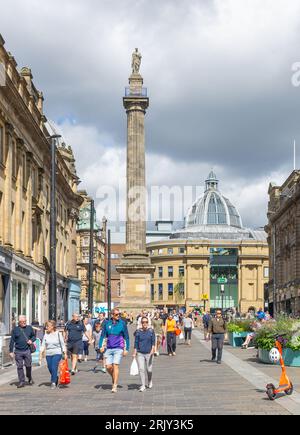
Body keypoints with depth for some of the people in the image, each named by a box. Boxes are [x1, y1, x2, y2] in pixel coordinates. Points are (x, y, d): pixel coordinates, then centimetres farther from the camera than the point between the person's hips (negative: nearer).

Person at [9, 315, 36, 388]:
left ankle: (30, 378, 26)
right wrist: (11, 351, 0)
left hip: (27, 350, 0)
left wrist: (31, 340, -4)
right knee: (19, 367, 2)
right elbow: (12, 341, 4)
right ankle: (21, 382, 8)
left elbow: (34, 336, 19)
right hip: (18, 351, 0)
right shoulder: (15, 329, 2)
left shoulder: (29, 328, 6)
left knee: (28, 365, 2)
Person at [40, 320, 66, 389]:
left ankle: (53, 383, -6)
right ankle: (56, 378, 31)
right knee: (50, 369, 5)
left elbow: (62, 344, 1)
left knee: (54, 368, -14)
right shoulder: (46, 335, 6)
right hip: (48, 354, 4)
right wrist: (41, 354, -1)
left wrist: (65, 353, -2)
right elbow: (43, 345, 7)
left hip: (57, 353, -4)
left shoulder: (58, 334, -3)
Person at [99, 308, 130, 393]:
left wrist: (126, 349, -1)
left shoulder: (122, 324, -1)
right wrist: (101, 346, -2)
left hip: (118, 349, -3)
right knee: (108, 367, 0)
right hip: (109, 349, 3)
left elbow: (126, 337, 3)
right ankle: (114, 378, 30)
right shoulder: (107, 324, 6)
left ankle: (115, 386, -10)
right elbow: (103, 336, 11)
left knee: (115, 366, -12)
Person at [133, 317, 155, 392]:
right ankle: (143, 385, 0)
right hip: (140, 353, 1)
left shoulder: (151, 331, 0)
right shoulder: (138, 332, 3)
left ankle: (150, 381, 32)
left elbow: (153, 341, -2)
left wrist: (153, 349, -18)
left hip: (149, 353, -1)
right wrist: (134, 353, 3)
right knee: (141, 369, -7)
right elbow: (136, 343, 6)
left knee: (149, 370, 3)